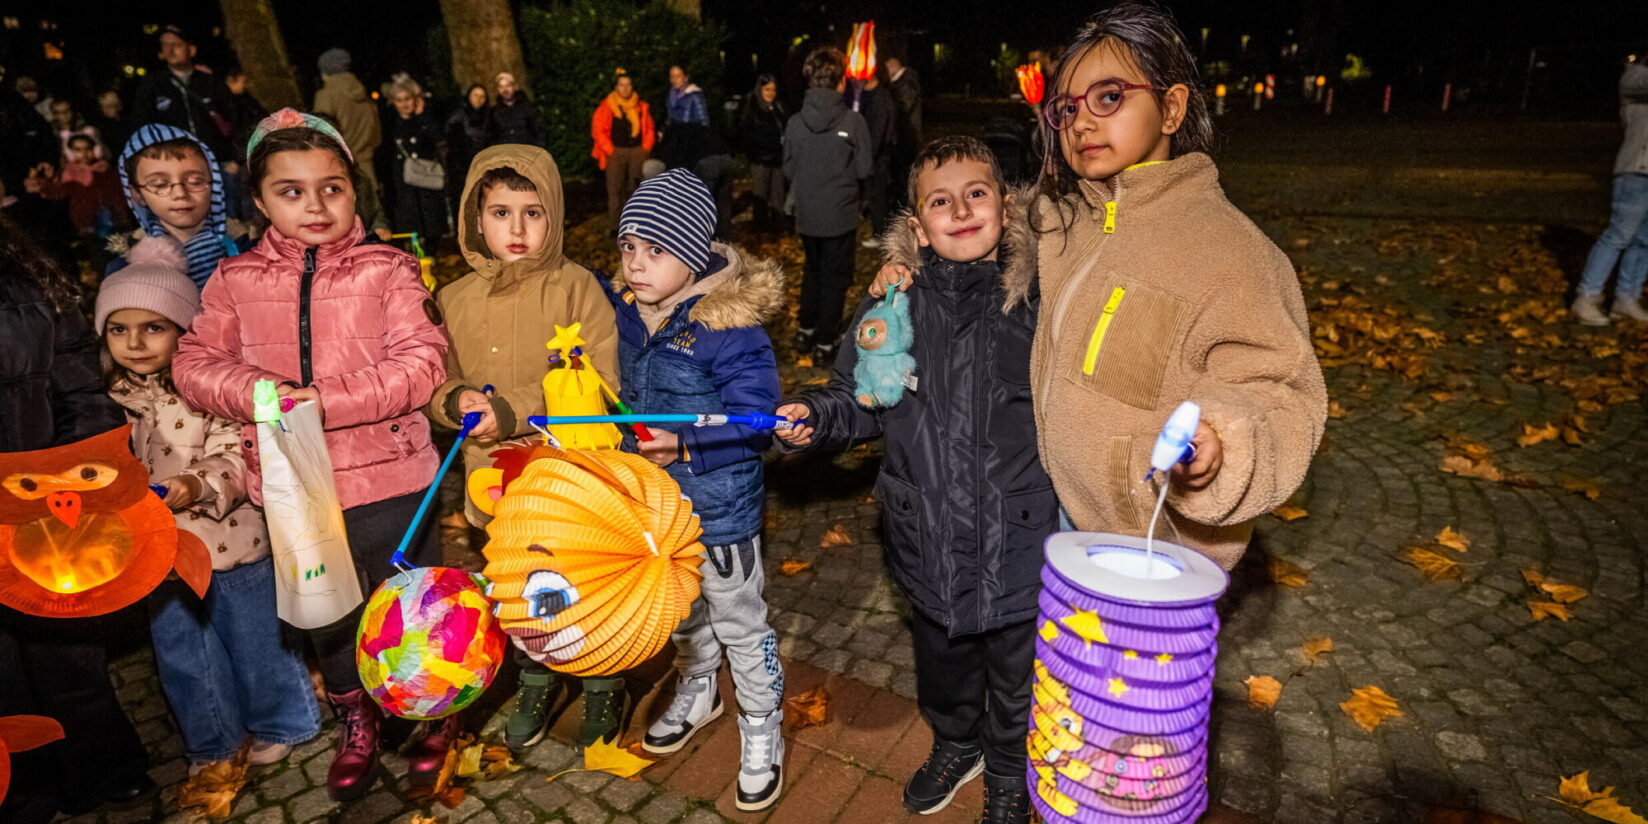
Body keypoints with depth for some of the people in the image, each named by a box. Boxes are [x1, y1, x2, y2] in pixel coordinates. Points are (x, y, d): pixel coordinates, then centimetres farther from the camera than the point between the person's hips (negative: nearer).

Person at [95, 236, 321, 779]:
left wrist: (197, 485, -35)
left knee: (256, 639, 13)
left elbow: (237, 458, -19)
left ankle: (275, 724, 37)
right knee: (184, 657, 19)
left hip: (232, 541, -4)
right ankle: (213, 742, 41)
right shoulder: (107, 400, 0)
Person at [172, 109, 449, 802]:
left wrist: (331, 399, -25)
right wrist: (255, 392, -17)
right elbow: (193, 364, 3)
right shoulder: (235, 281, 4)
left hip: (390, 481, -3)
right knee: (326, 615, 22)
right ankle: (354, 720, 46)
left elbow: (422, 362, -16)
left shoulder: (388, 270, -7)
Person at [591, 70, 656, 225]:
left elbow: (649, 129, 14)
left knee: (637, 186, 6)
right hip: (616, 152, -3)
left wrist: (646, 148, 3)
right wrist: (610, 150, -7)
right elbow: (597, 130, -2)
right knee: (615, 188, -3)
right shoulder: (606, 106, -1)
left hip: (638, 151, 3)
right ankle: (615, 222, 3)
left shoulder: (641, 106, 9)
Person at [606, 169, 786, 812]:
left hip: (719, 508, -6)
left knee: (738, 621, 12)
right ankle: (697, 693, 54)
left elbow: (755, 424, -24)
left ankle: (762, 733, 35)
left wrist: (683, 446, -34)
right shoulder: (621, 309, -4)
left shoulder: (731, 327, -25)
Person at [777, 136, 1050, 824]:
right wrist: (814, 416, -15)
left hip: (1021, 533, -1)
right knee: (941, 655, 26)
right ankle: (955, 746, 58)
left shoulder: (1038, 301, -11)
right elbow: (863, 402, 3)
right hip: (930, 535, 2)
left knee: (1018, 668, 20)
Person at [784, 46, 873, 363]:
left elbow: (789, 170, 2)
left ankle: (805, 331, 28)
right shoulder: (852, 121, -14)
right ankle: (824, 342, 12)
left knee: (812, 270, 22)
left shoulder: (795, 122, -5)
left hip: (806, 214, 3)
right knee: (835, 276, 9)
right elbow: (865, 168, -8)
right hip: (840, 214, -3)